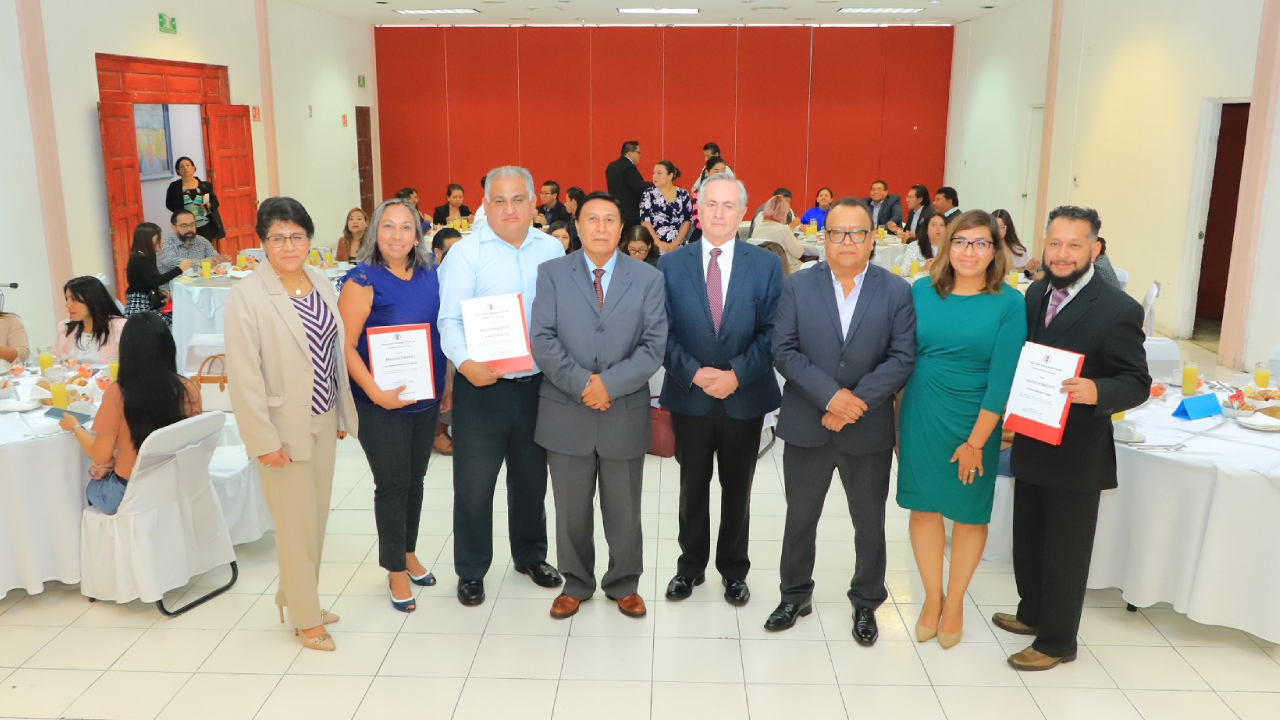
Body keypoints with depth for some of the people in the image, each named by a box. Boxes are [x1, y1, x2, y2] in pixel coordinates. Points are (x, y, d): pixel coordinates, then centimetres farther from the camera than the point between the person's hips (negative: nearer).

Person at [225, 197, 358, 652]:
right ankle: (305, 618, 20)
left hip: (323, 421, 6)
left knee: (316, 517, 15)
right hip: (284, 426, -6)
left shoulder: (320, 282, 5)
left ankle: (296, 597, 35)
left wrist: (343, 413, 11)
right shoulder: (247, 296, -14)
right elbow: (244, 375, -15)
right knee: (296, 524, 3)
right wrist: (263, 439, -16)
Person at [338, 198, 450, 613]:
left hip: (425, 397, 5)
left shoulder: (429, 275, 2)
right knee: (392, 484, 5)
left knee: (415, 479, 17)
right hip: (382, 404, -5)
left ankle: (408, 552, 36)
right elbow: (345, 346, -15)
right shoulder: (364, 280, -13)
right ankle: (396, 570, 23)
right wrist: (376, 392, -23)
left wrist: (447, 384, 8)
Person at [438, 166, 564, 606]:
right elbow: (450, 318, -12)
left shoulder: (552, 250, 4)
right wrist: (465, 362, -29)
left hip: (538, 384, 3)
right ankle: (471, 571, 25)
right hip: (482, 385, -3)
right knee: (474, 482, 6)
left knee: (531, 477, 18)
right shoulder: (466, 253, -7)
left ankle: (530, 556, 38)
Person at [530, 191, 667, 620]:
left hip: (625, 414, 0)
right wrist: (582, 383, -17)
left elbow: (654, 346, -6)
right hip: (566, 413, 0)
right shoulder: (551, 273, 1)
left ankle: (624, 584, 32)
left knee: (624, 509, 13)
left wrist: (609, 384, -17)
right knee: (571, 509, 13)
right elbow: (542, 340, -7)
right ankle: (576, 583, 32)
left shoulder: (648, 279, 2)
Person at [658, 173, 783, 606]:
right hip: (689, 396, 0)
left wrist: (737, 375, -17)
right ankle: (691, 566, 31)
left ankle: (734, 570, 30)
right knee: (692, 488, 13)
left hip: (745, 397, 0)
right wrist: (695, 373, -16)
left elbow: (771, 332, -6)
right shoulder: (670, 265, -1)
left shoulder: (766, 265, -2)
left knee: (737, 489, 13)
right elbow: (664, 333, -4)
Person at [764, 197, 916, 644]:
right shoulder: (798, 286, -2)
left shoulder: (896, 291, -2)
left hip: (869, 430, 0)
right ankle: (795, 596, 35)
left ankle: (866, 603, 34)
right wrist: (831, 396, -19)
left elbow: (902, 357, -8)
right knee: (800, 517, 15)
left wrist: (857, 399, -19)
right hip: (806, 426, 1)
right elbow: (784, 351, -8)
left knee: (870, 522, 14)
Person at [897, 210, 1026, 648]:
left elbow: (1002, 377, -12)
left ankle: (954, 602, 30)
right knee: (924, 506, 11)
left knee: (970, 513, 11)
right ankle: (931, 598, 30)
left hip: (975, 422, -2)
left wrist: (977, 440, -15)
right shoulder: (921, 292, -1)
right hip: (921, 416, 2)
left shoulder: (1009, 303, -9)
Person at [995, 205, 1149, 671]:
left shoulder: (1118, 310, -16)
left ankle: (1057, 641, 26)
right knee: (1028, 541, 22)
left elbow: (1137, 383, -14)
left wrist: (1097, 391, -34)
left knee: (1065, 553, 9)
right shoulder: (1035, 294, 4)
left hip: (1078, 454, -6)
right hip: (1031, 445, 6)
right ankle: (1032, 612, 43)